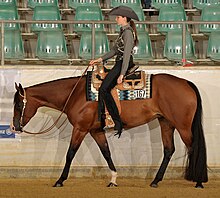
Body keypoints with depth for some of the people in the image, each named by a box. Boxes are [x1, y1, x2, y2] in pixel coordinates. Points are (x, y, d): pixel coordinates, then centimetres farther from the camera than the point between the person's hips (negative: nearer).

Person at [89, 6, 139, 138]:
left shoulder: (128, 32, -15)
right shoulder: (124, 31, 16)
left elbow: (127, 54, -21)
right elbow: (115, 50, 21)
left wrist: (122, 74, -26)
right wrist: (101, 59, 13)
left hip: (124, 64, -10)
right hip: (119, 64, 10)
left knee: (104, 89, -16)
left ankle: (118, 122, -16)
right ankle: (100, 118, 5)